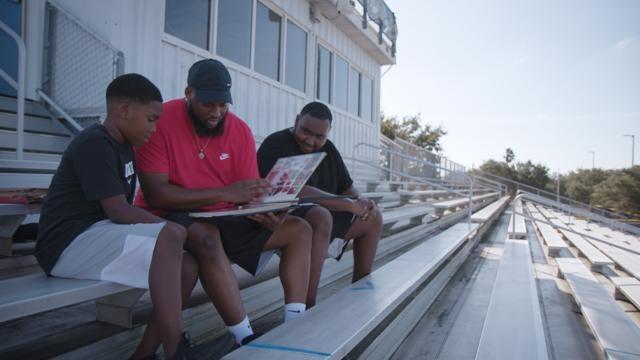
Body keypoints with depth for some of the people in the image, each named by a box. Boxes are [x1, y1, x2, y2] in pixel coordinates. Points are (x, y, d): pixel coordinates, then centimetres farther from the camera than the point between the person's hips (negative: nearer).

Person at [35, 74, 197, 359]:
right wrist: (169, 228, -13)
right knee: (170, 237, -30)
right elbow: (119, 212, -22)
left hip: (98, 237, 9)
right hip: (69, 243, -9)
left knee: (188, 266, -5)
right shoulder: (94, 144, -14)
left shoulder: (123, 145, 14)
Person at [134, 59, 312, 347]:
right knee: (208, 238, -40)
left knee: (299, 230, -4)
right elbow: (155, 195, -21)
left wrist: (265, 212, -25)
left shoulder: (240, 130, 0)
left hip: (222, 217, 6)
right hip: (170, 216, -5)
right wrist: (225, 193, -26)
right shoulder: (161, 121, -14)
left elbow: (248, 194, 0)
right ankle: (246, 339, -31)